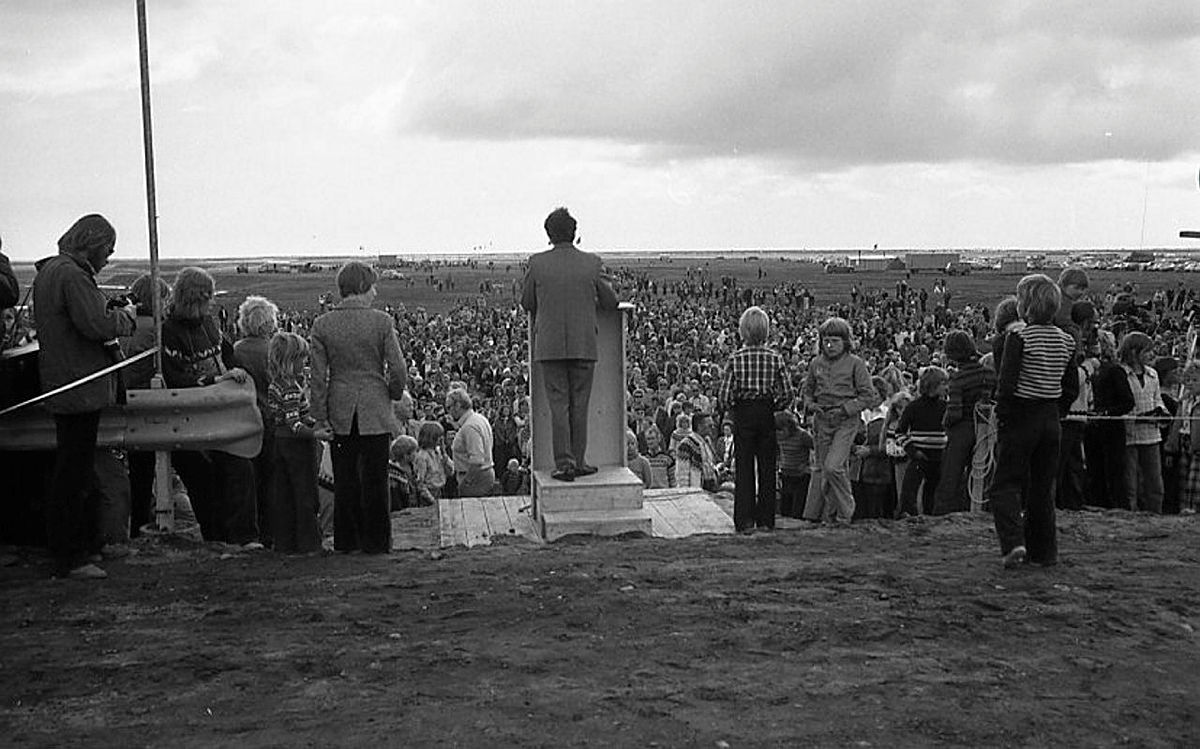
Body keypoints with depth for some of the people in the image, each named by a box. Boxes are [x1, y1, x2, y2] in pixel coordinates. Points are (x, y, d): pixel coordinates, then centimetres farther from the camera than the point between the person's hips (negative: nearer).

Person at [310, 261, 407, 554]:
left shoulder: (322, 325, -2)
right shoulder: (381, 321, -8)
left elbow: (319, 376, -2)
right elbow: (398, 369, -8)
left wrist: (320, 418, 2)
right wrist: (392, 394, 11)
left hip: (340, 412, 2)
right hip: (375, 412, -2)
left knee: (344, 478, 11)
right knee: (374, 479, 6)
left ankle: (346, 540, 17)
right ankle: (375, 540, 12)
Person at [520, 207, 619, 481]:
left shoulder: (537, 263, -3)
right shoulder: (592, 263, -2)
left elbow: (526, 303, 6)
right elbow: (610, 302, 4)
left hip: (550, 345, -1)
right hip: (584, 345, 1)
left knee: (558, 404, 2)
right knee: (579, 405, 9)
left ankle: (565, 463, -3)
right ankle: (578, 462, 12)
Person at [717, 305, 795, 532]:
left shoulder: (736, 359, -10)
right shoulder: (775, 358, -6)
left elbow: (724, 396, -12)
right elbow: (788, 393, -6)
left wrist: (732, 410, 7)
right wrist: (775, 408, 11)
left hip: (743, 414, -2)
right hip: (767, 414, 2)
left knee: (744, 467, 6)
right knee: (767, 467, 11)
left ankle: (745, 520, 2)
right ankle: (765, 520, 15)